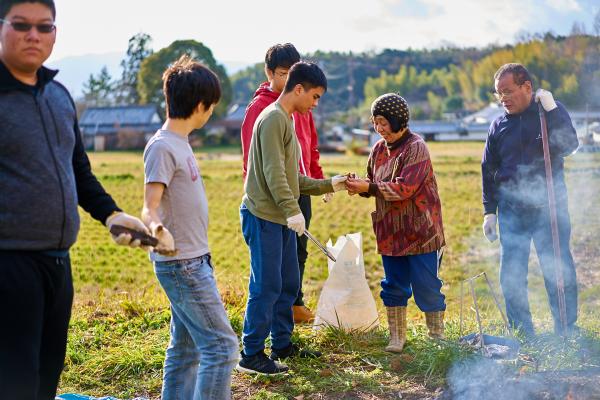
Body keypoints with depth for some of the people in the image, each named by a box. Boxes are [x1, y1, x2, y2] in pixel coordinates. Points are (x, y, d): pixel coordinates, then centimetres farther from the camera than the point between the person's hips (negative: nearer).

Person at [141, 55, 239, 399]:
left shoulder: (179, 142, 11)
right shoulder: (163, 146, -16)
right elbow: (150, 208, -23)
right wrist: (157, 229, -45)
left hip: (192, 261, 10)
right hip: (182, 264, -10)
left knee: (186, 348, 15)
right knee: (221, 345, -8)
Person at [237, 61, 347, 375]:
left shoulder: (286, 121, 20)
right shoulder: (273, 118, -12)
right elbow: (274, 173, -22)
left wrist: (328, 185, 18)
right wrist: (292, 210, -27)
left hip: (280, 219, 10)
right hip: (263, 216, -10)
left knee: (288, 284, 14)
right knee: (266, 287, -7)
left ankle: (282, 345, 25)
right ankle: (251, 355, 1)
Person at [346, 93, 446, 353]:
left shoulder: (415, 148, -14)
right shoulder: (379, 149, 8)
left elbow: (405, 187, -23)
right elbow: (374, 184, 15)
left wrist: (369, 187, -25)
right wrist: (359, 186, -7)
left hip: (420, 232, -6)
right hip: (391, 232, 7)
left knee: (426, 288, 1)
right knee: (394, 286, 12)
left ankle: (437, 337, 17)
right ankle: (397, 337, 23)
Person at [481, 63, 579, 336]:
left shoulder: (552, 113, 1)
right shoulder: (499, 126, 8)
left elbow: (568, 146, -16)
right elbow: (488, 170, 12)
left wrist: (550, 108, -21)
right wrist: (489, 212, 8)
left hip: (549, 208, -3)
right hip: (511, 211, 3)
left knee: (559, 272, -1)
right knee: (511, 275, 5)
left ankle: (567, 333, 11)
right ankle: (522, 335, 16)